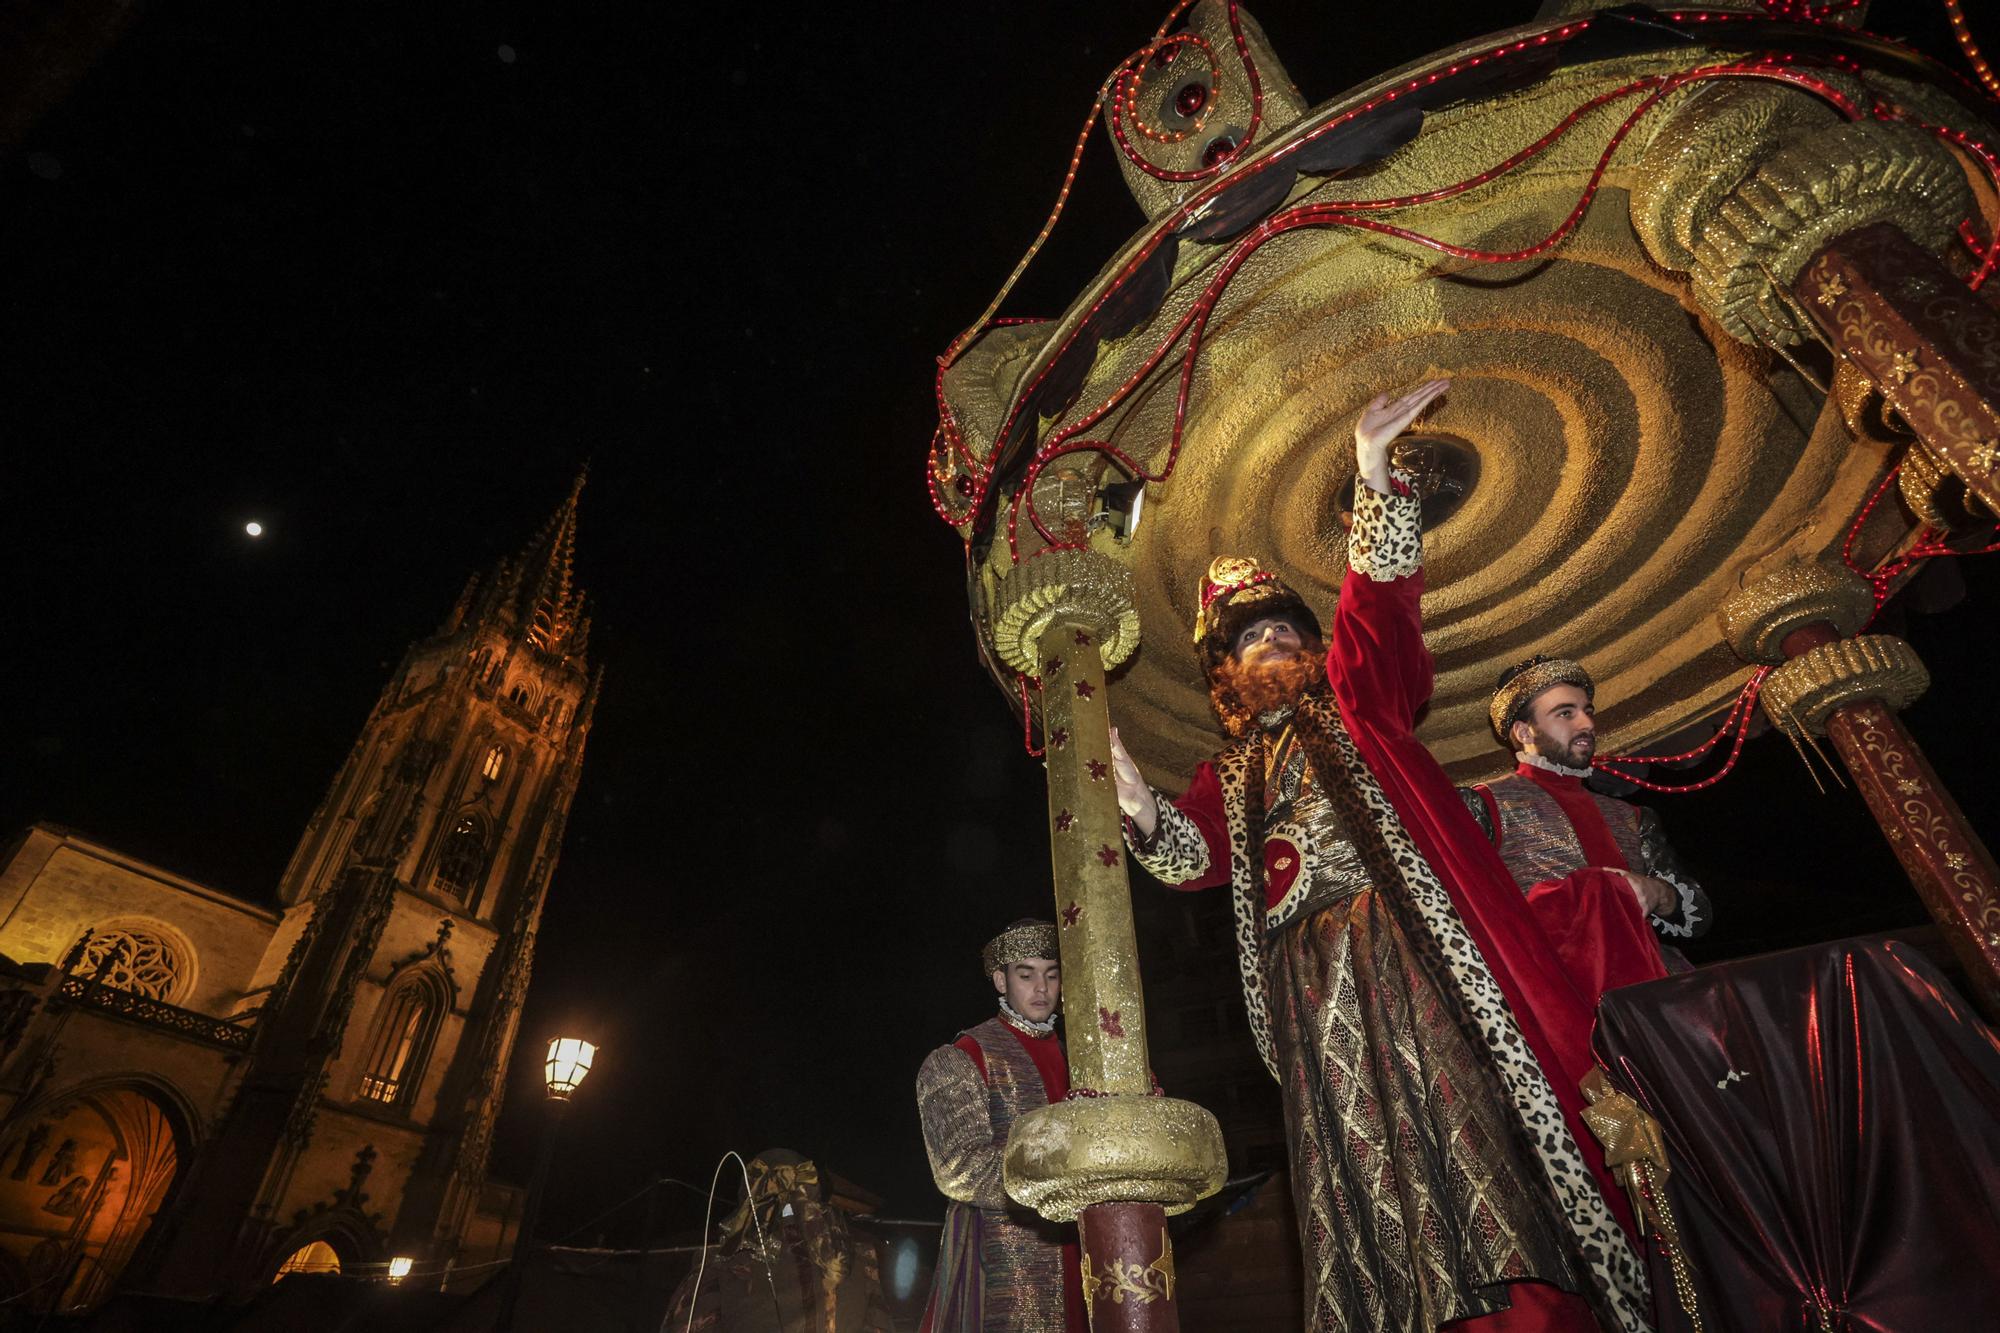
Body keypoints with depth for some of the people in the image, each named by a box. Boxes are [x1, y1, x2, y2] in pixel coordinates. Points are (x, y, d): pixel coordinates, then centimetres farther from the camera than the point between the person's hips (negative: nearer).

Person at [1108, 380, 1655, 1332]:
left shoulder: (1350, 697, 17)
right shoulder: (1229, 771, 22)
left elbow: (1378, 597, 0)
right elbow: (1192, 859, 6)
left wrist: (1373, 472, -13)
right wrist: (1133, 799, -14)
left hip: (1408, 946, -2)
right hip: (1314, 979, 3)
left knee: (1459, 1105, -12)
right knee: (1360, 1143, -1)